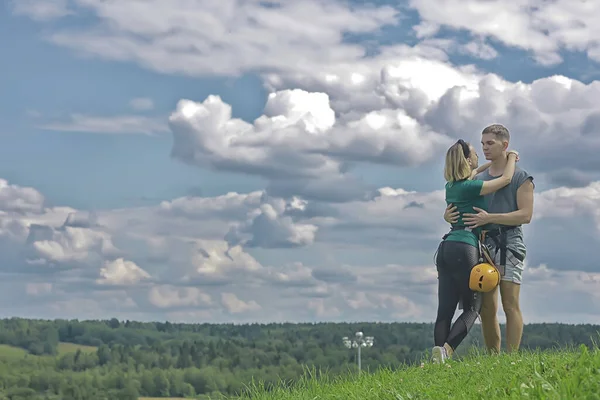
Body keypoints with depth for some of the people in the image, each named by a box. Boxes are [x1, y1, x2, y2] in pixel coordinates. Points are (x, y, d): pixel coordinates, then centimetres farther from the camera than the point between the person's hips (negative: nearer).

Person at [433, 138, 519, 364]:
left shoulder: (452, 186, 16)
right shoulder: (470, 187, -7)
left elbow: (471, 174, 40)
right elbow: (506, 179, 1)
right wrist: (511, 157, 19)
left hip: (446, 247, 8)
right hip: (465, 247, -8)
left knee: (445, 310, 0)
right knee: (472, 307, -1)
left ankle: (438, 361, -12)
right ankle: (446, 349, -22)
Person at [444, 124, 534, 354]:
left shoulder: (520, 177, 4)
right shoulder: (478, 178, 20)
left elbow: (525, 214, -7)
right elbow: (457, 205, 20)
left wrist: (490, 218, -17)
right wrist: (449, 215, -6)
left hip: (509, 242, -5)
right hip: (484, 243, 5)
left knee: (510, 304, -11)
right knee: (486, 308, 3)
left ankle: (511, 357, -12)